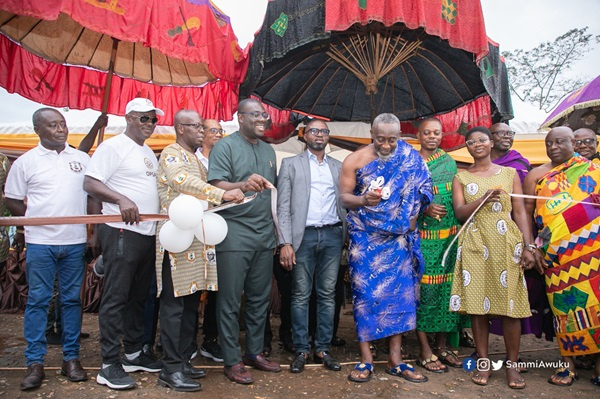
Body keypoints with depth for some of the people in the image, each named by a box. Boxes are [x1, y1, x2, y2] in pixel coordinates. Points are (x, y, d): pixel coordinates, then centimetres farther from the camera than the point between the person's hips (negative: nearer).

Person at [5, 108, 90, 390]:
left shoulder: (82, 159, 8)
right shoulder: (26, 162, 2)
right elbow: (11, 200, 7)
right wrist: (36, 220, -2)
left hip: (75, 242, 2)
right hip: (40, 243, -1)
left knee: (72, 299, 7)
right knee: (37, 301, 3)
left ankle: (71, 358, 17)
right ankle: (35, 363, 13)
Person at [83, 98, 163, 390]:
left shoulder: (149, 153, 20)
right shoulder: (113, 146, -5)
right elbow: (90, 183, -13)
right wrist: (122, 199, -27)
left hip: (147, 234, 8)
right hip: (121, 232, -8)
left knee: (138, 297, 14)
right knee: (115, 297, -3)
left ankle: (133, 354, 27)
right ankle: (109, 365, 6)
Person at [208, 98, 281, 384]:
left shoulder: (268, 150, 15)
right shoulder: (225, 147, -5)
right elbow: (217, 188, -16)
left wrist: (276, 226, 16)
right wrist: (243, 185, -35)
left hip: (264, 236, 6)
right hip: (234, 235, -6)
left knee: (259, 299, 13)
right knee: (230, 302, 3)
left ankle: (254, 352, 27)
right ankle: (232, 361, 15)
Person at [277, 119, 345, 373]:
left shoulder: (338, 167, 16)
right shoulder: (291, 164, 7)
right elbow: (283, 207, 0)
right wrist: (285, 242, -9)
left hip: (332, 235, 3)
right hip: (303, 236, -2)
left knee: (327, 294, 7)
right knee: (301, 295, 3)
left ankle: (323, 349, 18)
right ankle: (301, 350, 14)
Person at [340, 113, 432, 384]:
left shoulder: (409, 158, 2)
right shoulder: (354, 160, -1)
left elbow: (417, 192, 4)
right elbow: (343, 197, -3)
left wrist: (410, 223, -7)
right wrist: (362, 200, -23)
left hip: (397, 239, 2)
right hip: (365, 239, -1)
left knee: (400, 292, 2)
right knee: (365, 293, 0)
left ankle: (395, 360, 13)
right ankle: (366, 359, 9)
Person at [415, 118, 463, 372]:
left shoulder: (450, 163, 13)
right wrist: (424, 209, -17)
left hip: (449, 234, 4)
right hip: (421, 235, -4)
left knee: (445, 287, 8)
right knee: (423, 288, -4)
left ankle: (441, 344, 21)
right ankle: (425, 350, 6)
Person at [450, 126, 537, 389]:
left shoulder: (509, 173, 11)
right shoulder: (461, 178, 10)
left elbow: (520, 212, 5)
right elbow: (459, 213, -1)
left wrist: (528, 246, -3)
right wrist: (484, 199, -17)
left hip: (507, 244, 0)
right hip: (475, 246, 0)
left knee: (511, 304, 0)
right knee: (478, 304, 0)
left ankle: (512, 365, 12)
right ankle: (483, 363, 12)